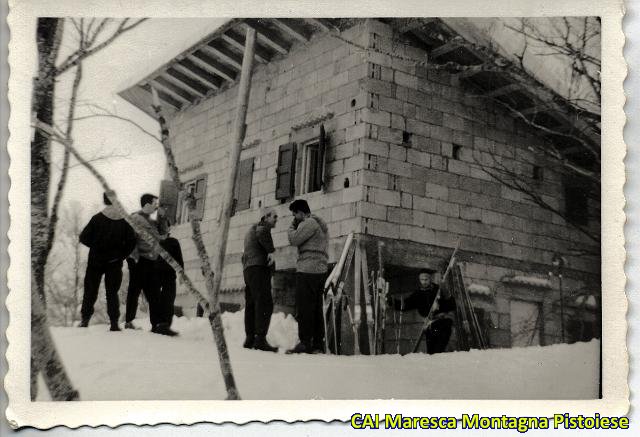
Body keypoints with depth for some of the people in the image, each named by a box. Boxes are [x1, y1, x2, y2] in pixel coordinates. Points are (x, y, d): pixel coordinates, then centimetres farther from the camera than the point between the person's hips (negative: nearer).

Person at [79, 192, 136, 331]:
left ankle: (85, 319, 13)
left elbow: (84, 238, -8)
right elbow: (131, 241, -7)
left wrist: (95, 246, 9)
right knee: (112, 292, 10)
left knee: (90, 291, 12)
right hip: (115, 263, 1)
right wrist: (121, 254, 2)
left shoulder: (97, 218, -10)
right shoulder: (124, 220, -4)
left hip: (96, 261, -1)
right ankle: (114, 323, 4)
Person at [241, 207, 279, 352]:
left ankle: (250, 339, 8)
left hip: (248, 269, 10)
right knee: (265, 303, -16)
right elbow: (262, 234, -25)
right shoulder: (262, 226, 0)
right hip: (259, 268, -10)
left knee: (251, 305, 8)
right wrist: (271, 251, -15)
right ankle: (260, 339, -25)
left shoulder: (251, 230, 31)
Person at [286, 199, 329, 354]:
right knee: (316, 308, 9)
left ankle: (305, 343, -11)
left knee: (304, 308, -9)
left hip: (307, 270, -10)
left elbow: (294, 240, -14)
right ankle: (318, 343, 9)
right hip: (320, 270, 10)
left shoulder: (309, 223, -8)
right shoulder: (321, 224, 24)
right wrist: (295, 226, 16)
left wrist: (292, 227, 4)